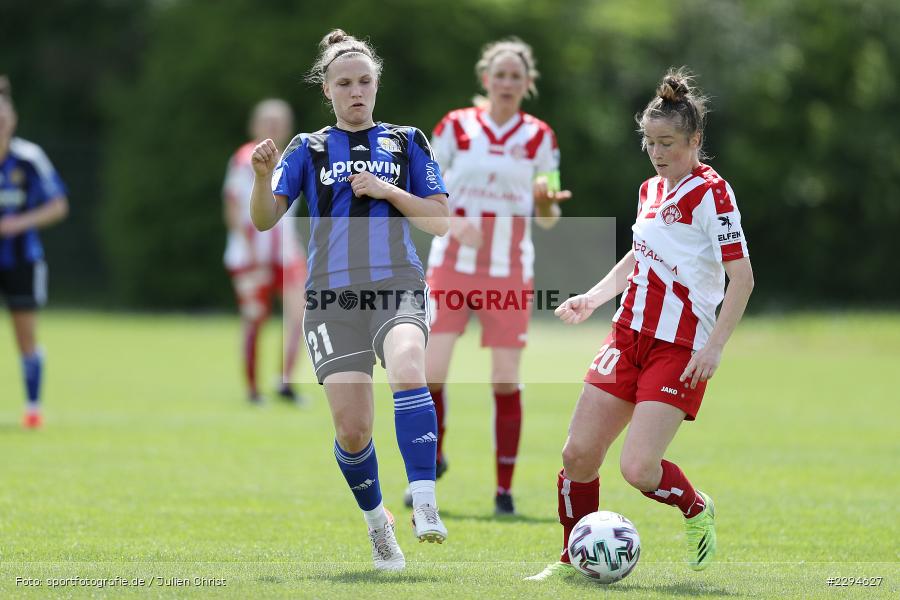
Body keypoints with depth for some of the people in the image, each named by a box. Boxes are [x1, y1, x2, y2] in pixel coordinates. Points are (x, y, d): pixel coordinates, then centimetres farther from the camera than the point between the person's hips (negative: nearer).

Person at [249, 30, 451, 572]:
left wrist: (388, 191, -6)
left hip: (398, 291, -1)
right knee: (352, 428, -8)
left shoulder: (407, 142, 13)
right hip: (333, 299, 1)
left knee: (408, 369, -33)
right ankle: (377, 520, 19)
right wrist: (263, 176, -17)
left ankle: (425, 506, -37)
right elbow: (264, 219, 3)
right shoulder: (308, 149, 12)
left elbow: (441, 222, 9)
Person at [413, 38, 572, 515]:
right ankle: (433, 460, 13)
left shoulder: (539, 137, 5)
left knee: (506, 381, -3)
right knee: (431, 372, -10)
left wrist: (546, 199, -15)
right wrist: (454, 223, -15)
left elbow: (547, 220, 8)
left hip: (510, 271, 0)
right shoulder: (455, 127, 2)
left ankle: (504, 489, 6)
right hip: (453, 265, 0)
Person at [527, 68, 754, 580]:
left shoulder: (712, 193, -11)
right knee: (579, 454, 1)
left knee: (638, 468, -17)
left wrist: (715, 346, -23)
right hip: (630, 336, 7)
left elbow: (742, 276, -16)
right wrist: (593, 298, 14)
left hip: (680, 348, -7)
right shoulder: (651, 189, 13)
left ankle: (697, 509, 14)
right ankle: (574, 558, 18)